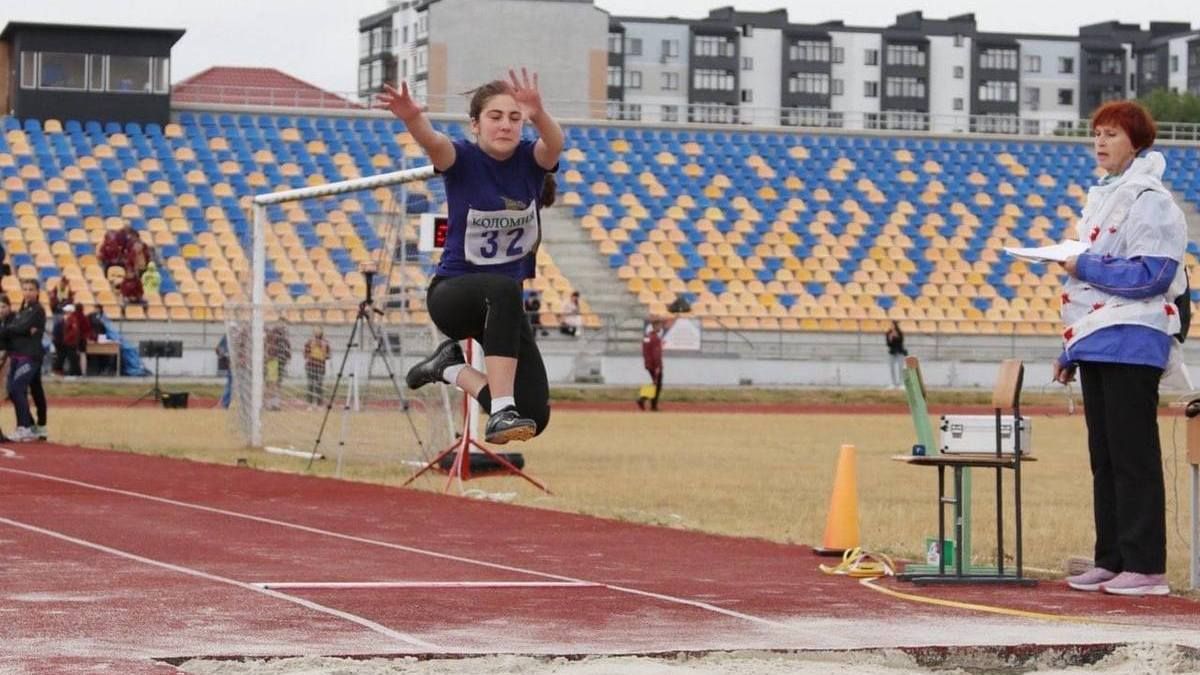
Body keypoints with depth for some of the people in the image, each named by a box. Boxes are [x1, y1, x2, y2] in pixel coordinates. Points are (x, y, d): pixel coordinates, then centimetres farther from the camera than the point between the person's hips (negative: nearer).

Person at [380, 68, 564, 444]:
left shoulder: (531, 160, -6)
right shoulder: (462, 160, -12)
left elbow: (555, 143, -31)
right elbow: (432, 142, -36)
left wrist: (538, 114, -55)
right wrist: (412, 118, -60)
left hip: (502, 306, 4)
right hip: (453, 293, -4)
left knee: (535, 417, -7)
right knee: (504, 289, -41)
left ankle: (451, 367, 15)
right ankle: (501, 412, -42)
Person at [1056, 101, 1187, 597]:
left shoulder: (1149, 200, -9)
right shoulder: (1100, 198, 19)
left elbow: (1151, 275, -19)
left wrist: (1086, 267, -15)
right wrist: (1070, 350, 20)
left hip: (1132, 342, -9)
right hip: (1097, 344, 9)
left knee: (1133, 457, -9)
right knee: (1104, 458, 10)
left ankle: (1145, 566, -7)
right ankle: (1111, 561, 15)